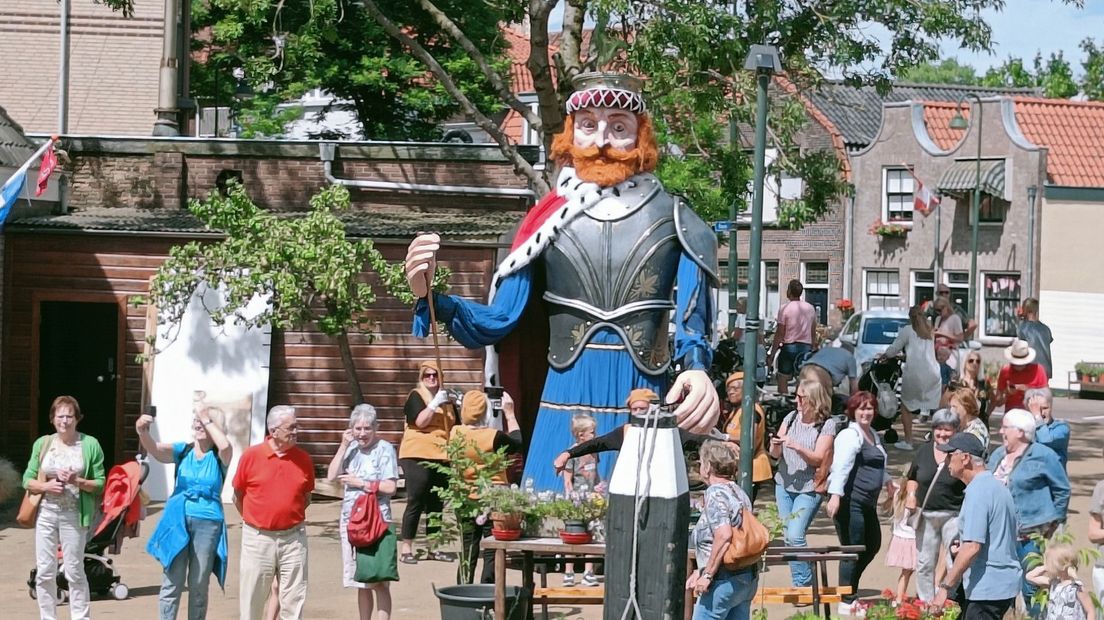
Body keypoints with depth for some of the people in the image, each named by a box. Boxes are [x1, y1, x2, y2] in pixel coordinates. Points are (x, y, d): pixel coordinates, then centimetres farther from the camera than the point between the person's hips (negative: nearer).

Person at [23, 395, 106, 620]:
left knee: (75, 571, 2)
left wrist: (77, 481, -17)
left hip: (74, 515, -3)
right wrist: (46, 486, -12)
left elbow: (100, 484, 0)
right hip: (46, 513, 3)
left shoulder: (90, 445, -2)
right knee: (44, 572, 4)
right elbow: (27, 480, 7)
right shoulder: (42, 444, 5)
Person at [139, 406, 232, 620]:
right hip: (177, 520, 1)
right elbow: (155, 449, -14)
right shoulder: (183, 451, 4)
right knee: (172, 582, 1)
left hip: (208, 523, -1)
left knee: (199, 585, 8)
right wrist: (143, 433, -35)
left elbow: (225, 445, -25)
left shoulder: (220, 457, 0)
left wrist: (208, 421, -13)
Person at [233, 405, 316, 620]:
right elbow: (238, 495, 5)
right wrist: (253, 521, 10)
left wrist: (289, 517, 7)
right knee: (252, 597, 7)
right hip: (258, 537, -2)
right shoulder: (250, 456, -5)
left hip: (293, 537, 2)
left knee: (294, 598, 3)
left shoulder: (303, 459, 1)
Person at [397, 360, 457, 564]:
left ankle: (433, 548, 16)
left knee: (436, 503, 9)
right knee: (416, 502, -7)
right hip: (417, 456, -6)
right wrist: (434, 404, -19)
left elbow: (455, 427, 25)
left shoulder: (447, 399, 17)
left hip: (441, 457, 6)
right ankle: (406, 549, -5)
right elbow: (420, 421, -14)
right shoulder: (416, 396, 0)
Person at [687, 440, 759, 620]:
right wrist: (701, 571, 19)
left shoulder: (715, 492, -12)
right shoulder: (739, 492, 15)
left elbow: (723, 535, -25)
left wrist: (707, 575, -21)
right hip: (748, 578, 9)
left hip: (724, 580, -9)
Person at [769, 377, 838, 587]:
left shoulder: (827, 424, -8)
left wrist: (797, 447, -27)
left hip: (809, 489, -6)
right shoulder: (791, 418, 5)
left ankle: (804, 584, -5)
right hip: (784, 485, 6)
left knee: (795, 536, -17)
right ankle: (799, 583, 18)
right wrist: (775, 445, -16)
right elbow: (775, 454, 5)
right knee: (789, 538, 8)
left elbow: (818, 458, -14)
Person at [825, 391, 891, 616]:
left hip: (867, 502, 10)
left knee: (872, 545, 17)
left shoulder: (873, 435, 18)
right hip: (849, 501, -10)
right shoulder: (851, 435, -12)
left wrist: (887, 482, 45)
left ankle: (850, 588, 30)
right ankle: (846, 602, 1)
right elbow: (841, 466, -24)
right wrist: (835, 495, -34)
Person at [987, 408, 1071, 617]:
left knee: (1032, 590, -5)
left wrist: (1052, 523, -4)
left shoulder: (1042, 456, -8)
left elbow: (1062, 490, -3)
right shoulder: (997, 455, 13)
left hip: (1030, 536, -7)